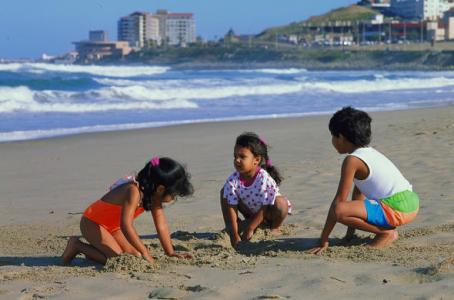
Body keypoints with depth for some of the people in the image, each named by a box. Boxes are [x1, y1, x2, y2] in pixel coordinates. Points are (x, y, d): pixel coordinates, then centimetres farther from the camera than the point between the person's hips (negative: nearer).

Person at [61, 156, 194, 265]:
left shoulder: (153, 193, -9)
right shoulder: (134, 191, -35)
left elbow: (161, 224, -2)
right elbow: (126, 226, -43)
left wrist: (171, 252, -4)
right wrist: (145, 253, -41)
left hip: (113, 225, 9)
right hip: (92, 223, -9)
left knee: (135, 255, -2)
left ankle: (94, 247, 16)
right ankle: (78, 246, -3)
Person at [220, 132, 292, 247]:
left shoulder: (264, 179, -34)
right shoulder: (232, 181, -23)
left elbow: (264, 209, -29)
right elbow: (231, 208, -22)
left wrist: (249, 229, -28)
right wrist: (235, 235, -28)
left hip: (268, 213, -4)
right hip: (251, 211, 4)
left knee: (281, 203, -36)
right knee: (224, 192, -12)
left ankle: (274, 228, -5)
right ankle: (228, 228, -3)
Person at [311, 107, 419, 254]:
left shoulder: (352, 160, -11)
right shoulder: (370, 152, 16)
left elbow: (339, 200, -12)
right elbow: (358, 193, 21)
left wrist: (323, 240, -9)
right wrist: (350, 232, 25)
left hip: (397, 209, -10)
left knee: (339, 211, -24)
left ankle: (387, 232, -7)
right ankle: (387, 228, 11)